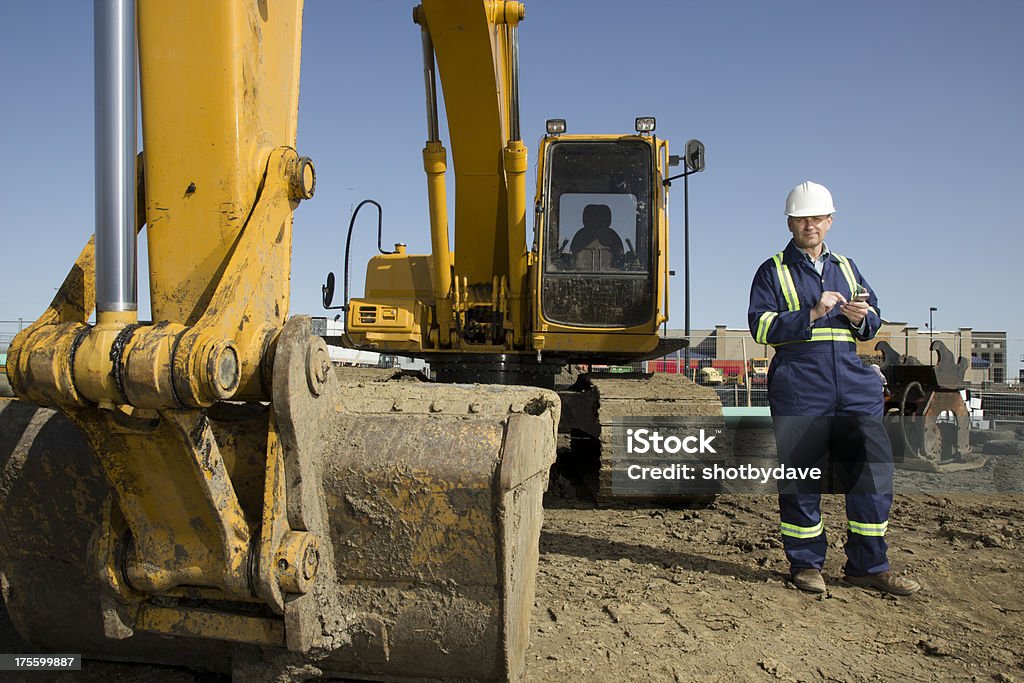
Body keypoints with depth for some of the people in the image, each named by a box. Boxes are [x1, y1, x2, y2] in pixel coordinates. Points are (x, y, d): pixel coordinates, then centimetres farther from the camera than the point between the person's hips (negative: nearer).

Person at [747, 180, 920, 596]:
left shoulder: (846, 268, 20)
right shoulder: (773, 271, 6)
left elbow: (874, 321, 23)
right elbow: (761, 326, -5)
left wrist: (860, 318, -1)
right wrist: (812, 315, -16)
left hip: (853, 385, 5)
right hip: (798, 388, -4)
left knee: (874, 470, 1)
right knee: (801, 476, 0)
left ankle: (868, 565, 14)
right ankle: (806, 564, 14)